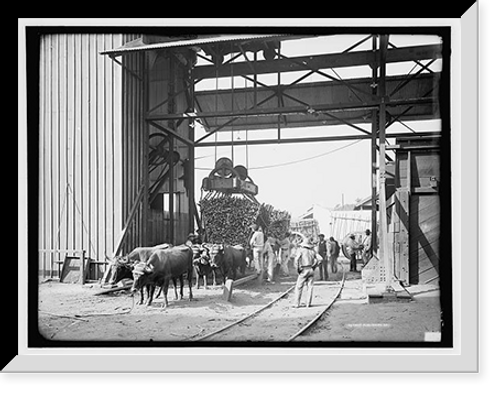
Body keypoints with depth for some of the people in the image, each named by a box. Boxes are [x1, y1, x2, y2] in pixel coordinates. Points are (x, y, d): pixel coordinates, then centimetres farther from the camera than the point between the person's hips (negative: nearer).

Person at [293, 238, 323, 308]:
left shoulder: (301, 250, -3)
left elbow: (297, 259, -17)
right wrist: (314, 266, 11)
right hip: (311, 270, 4)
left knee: (299, 287, 3)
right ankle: (308, 303, 8)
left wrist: (297, 269, -7)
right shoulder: (312, 250, 10)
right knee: (310, 287, 10)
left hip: (304, 270, -4)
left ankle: (297, 304, 0)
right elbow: (320, 258, 6)